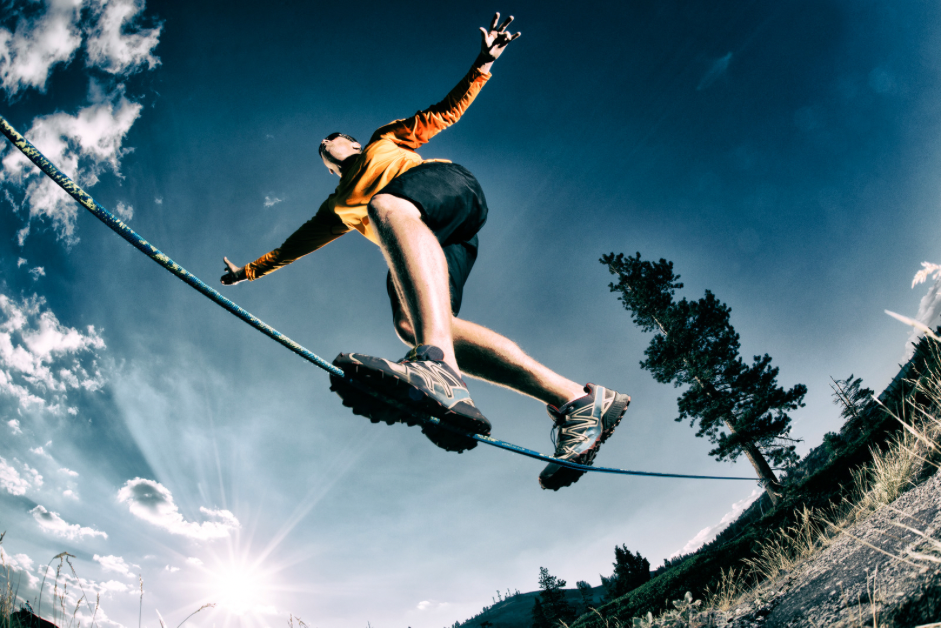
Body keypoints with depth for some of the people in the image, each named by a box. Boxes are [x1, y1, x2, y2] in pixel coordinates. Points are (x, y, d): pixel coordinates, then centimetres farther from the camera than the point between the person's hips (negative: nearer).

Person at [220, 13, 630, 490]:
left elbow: (444, 113, 26)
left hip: (447, 186, -4)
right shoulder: (339, 206, 42)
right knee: (411, 323, -27)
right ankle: (575, 401, -39)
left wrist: (482, 64, 14)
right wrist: (250, 270, 52)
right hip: (424, 238, 4)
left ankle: (438, 367, -68)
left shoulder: (385, 141, 34)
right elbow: (298, 242, 47)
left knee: (386, 208, -39)